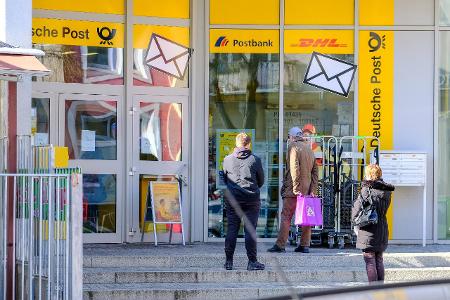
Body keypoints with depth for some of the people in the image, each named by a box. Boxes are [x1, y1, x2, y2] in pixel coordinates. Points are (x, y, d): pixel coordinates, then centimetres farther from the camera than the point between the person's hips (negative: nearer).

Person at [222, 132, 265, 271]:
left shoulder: (227, 159, 2)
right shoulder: (255, 159, -3)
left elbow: (225, 179, 12)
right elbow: (261, 181, 6)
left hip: (232, 198, 2)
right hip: (251, 199, -2)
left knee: (232, 229, 6)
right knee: (250, 230, 0)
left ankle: (229, 262, 6)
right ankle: (252, 262, -1)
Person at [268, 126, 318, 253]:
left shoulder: (293, 147, -7)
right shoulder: (309, 149, 17)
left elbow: (294, 169, -17)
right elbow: (315, 171, 16)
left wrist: (295, 187, -17)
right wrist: (313, 189, 12)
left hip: (293, 190, -7)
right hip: (307, 189, 7)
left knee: (286, 216, -5)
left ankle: (280, 244, -7)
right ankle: (305, 245, 7)